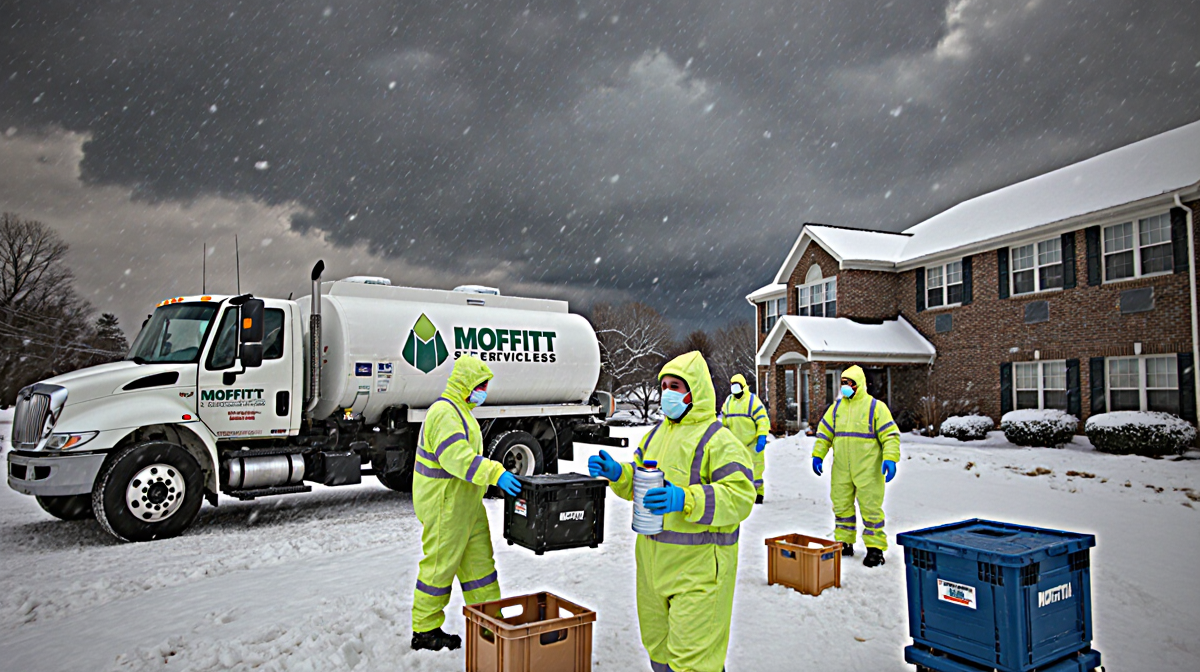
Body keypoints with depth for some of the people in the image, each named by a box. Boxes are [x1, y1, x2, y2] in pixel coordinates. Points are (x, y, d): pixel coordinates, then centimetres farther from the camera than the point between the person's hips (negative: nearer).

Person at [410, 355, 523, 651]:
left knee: (478, 559, 13)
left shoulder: (459, 410, 15)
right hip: (445, 506, -10)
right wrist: (495, 473, -40)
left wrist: (494, 472, 17)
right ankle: (424, 631, 17)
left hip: (465, 504, 10)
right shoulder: (445, 413, -21)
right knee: (440, 565, 2)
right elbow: (457, 458, -33)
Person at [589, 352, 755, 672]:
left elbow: (740, 496, -22)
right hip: (653, 558, 8)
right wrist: (616, 473, -4)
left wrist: (685, 499, -34)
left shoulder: (718, 440, -14)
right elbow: (637, 482, 17)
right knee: (658, 645, 21)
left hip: (698, 564, -8)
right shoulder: (657, 433, 11)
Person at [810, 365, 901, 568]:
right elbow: (824, 433, 13)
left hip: (867, 469, -5)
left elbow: (890, 435, -7)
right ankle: (844, 543, 24)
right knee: (841, 505, 11)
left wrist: (890, 459, -19)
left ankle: (875, 547, 11)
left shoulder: (876, 406, -4)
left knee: (870, 508, -1)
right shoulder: (837, 407, 10)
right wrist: (817, 455, 4)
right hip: (841, 469, 5)